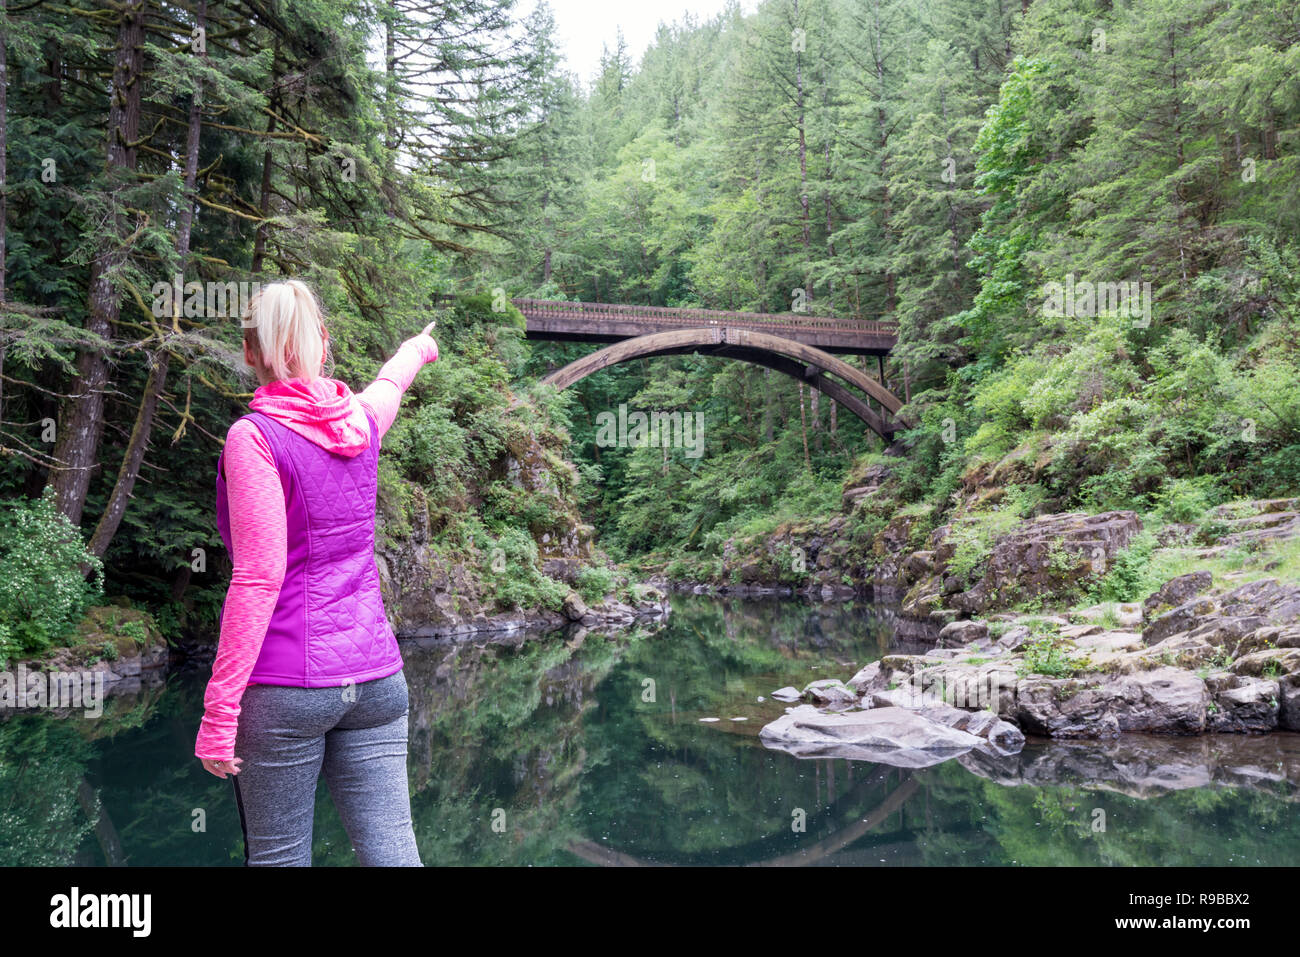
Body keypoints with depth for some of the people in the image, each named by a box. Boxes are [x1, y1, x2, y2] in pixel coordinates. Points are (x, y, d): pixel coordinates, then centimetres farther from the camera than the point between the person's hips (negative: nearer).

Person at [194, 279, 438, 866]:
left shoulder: (255, 437, -10)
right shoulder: (360, 421, 6)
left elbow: (259, 577, -16)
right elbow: (391, 382, 31)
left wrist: (219, 709, -13)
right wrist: (418, 348, 54)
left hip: (286, 683, -5)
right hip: (374, 673, 5)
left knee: (278, 856, 7)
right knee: (391, 851, 5)